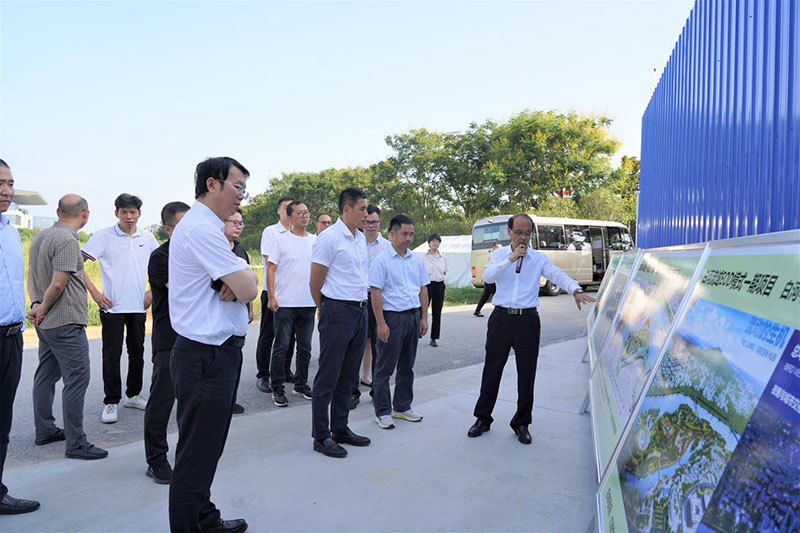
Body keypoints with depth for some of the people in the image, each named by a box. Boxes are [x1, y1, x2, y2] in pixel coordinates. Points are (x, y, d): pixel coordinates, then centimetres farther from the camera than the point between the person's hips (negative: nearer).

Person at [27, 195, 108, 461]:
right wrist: (43, 310, -7)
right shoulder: (67, 240, -17)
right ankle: (75, 443, -3)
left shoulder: (41, 236, 13)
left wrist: (35, 304, 2)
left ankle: (44, 430, 28)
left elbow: (31, 275, 15)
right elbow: (58, 284, -21)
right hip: (66, 322, -10)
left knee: (46, 375, 17)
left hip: (46, 323, 10)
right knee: (76, 379, -6)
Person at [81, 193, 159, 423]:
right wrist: (93, 291, -12)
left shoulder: (147, 238, 6)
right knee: (112, 355, 1)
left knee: (137, 352, 12)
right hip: (112, 306, -4)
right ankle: (111, 402, 12)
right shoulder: (103, 236, -5)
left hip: (138, 306, 4)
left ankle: (133, 394, 28)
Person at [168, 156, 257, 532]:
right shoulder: (202, 228, -17)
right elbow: (249, 290, -21)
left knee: (207, 446, 20)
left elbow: (244, 284, 12)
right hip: (207, 355, -11)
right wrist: (240, 282, 1)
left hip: (213, 352, 11)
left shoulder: (204, 226, 17)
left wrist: (234, 282, -10)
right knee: (197, 451, 1)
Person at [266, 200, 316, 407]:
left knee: (305, 347, 12)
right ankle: (278, 388, 14)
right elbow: (271, 269, -3)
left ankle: (301, 384, 27)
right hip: (285, 303, -4)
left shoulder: (315, 241, 7)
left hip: (309, 304, 4)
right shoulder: (281, 240, -2)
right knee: (281, 347, 2)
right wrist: (271, 297, -11)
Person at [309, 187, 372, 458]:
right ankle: (321, 436, 13)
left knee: (348, 377, 15)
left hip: (360, 311, 8)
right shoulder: (329, 238, -12)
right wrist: (328, 311, 5)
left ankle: (340, 429, 28)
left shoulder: (361, 238, 13)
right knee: (328, 378, 2)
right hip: (338, 312, -8)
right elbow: (315, 283, -7)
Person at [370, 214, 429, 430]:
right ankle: (382, 412, 13)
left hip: (413, 316, 6)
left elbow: (423, 289, 14)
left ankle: (402, 407, 27)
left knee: (407, 366, 15)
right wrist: (381, 323, -15)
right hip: (392, 316, -6)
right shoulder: (382, 260, -8)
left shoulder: (417, 260, 9)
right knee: (384, 368, 2)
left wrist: (424, 317, 9)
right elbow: (375, 293, -11)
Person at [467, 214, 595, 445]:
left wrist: (576, 290, -28)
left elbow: (558, 275, -9)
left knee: (526, 373, 6)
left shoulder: (539, 259, 6)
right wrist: (511, 259, -18)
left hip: (528, 320, 0)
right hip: (501, 318, 0)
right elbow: (487, 276, -11)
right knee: (492, 369, 6)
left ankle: (521, 423, 23)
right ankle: (483, 418, 22)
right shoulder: (498, 255, 6)